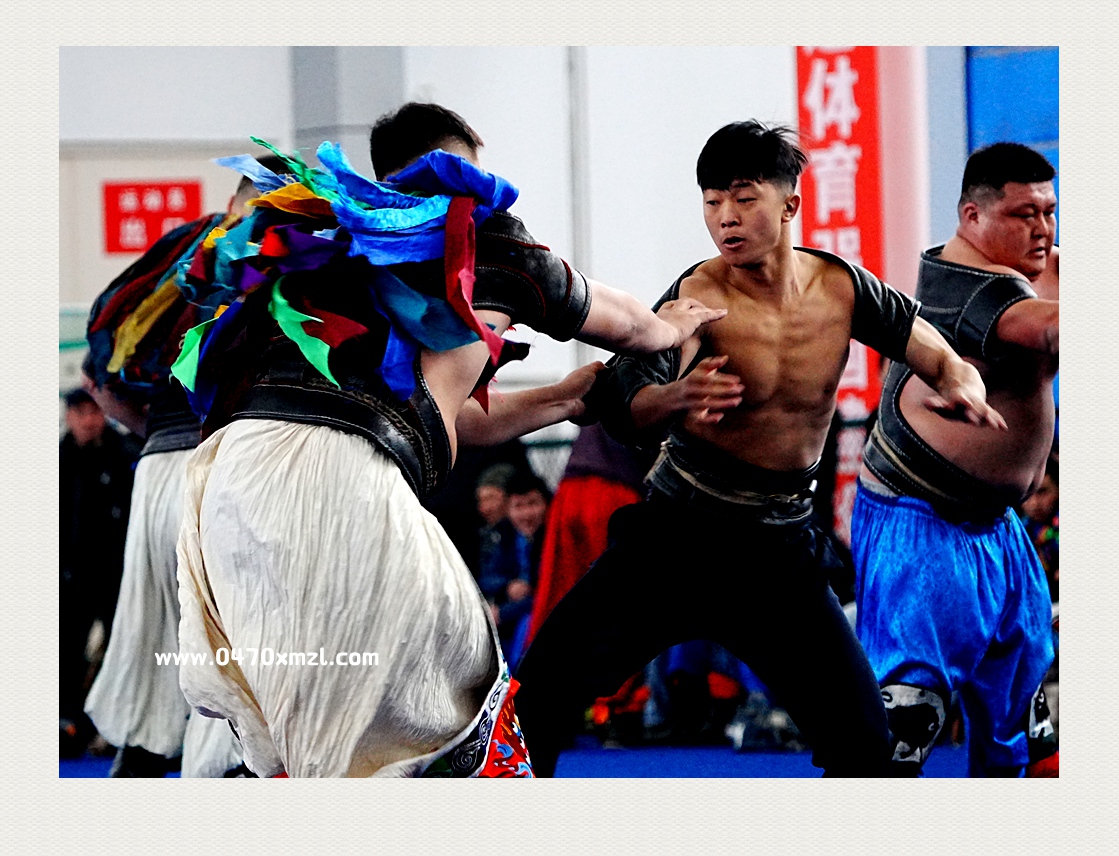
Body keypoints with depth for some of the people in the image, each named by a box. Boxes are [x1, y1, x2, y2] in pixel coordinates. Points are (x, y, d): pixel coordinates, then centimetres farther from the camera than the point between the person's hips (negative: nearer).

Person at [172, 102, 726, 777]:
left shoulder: (349, 240, 33)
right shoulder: (479, 227, 15)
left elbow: (444, 418, 43)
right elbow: (624, 323, 34)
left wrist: (561, 398, 56)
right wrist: (672, 328, 57)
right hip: (337, 476, -7)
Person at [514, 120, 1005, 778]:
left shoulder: (842, 286, -2)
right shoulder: (700, 296, -14)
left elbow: (948, 362, 5)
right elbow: (623, 410, -27)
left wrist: (962, 389, -20)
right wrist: (676, 397, -51)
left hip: (781, 550, 3)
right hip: (677, 532, -3)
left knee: (865, 747, -5)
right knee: (540, 697, -16)